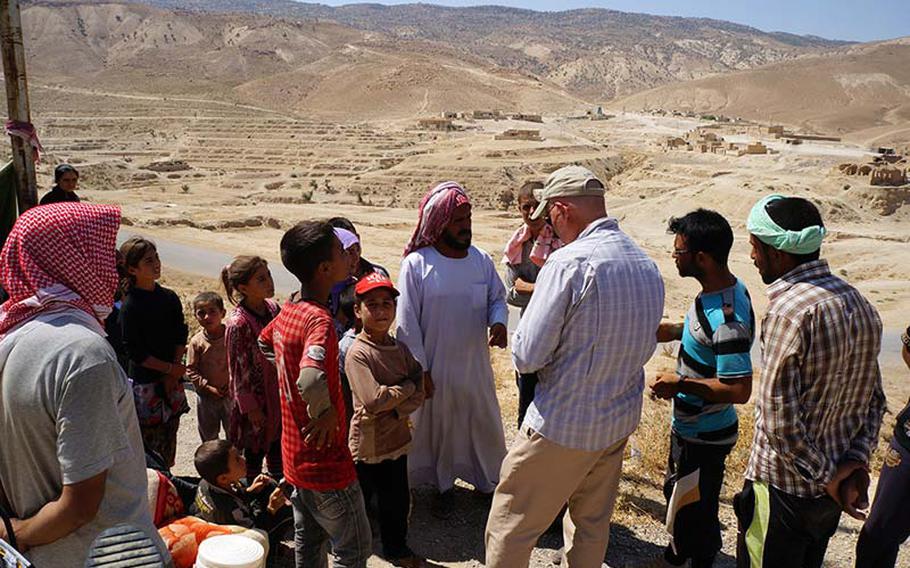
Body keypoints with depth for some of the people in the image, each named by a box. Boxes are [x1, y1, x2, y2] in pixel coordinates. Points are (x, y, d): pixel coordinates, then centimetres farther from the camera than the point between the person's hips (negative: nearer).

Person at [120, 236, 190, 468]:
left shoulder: (170, 298, 5)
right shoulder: (130, 306, -11)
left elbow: (180, 338, 5)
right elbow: (136, 353, -12)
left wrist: (173, 375, -5)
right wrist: (170, 368, -12)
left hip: (171, 380, 5)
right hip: (145, 382, -5)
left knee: (169, 443, 14)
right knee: (149, 443, 0)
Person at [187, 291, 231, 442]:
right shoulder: (197, 342, -12)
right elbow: (191, 370, -7)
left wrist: (232, 384, -13)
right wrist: (209, 388, -14)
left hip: (230, 394, 0)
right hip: (206, 396, 0)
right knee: (208, 434, 19)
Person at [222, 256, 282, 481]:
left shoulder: (272, 308, -4)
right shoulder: (238, 323, -24)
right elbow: (238, 370, -18)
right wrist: (251, 408, -13)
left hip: (278, 393, 7)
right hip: (255, 399, -7)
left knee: (277, 445, 22)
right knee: (255, 451, 12)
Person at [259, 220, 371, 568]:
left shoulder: (288, 309, -1)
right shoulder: (319, 320, -28)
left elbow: (264, 343, 21)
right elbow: (311, 380, -45)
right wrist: (326, 413, -27)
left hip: (296, 458, 8)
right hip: (327, 464, -8)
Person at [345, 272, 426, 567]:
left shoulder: (400, 349, 0)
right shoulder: (357, 353, -18)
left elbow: (418, 395, -4)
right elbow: (374, 400, -26)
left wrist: (392, 412, -19)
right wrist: (407, 386, -14)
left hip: (396, 440, 6)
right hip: (366, 444, -6)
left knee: (398, 501, 20)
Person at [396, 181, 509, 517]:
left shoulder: (481, 259, -4)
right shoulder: (416, 263, -15)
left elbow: (497, 298, 8)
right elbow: (407, 322, -12)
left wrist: (498, 321, -15)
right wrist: (420, 369, -11)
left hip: (475, 364, 3)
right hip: (434, 368, -3)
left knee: (485, 425, 16)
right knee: (439, 427, 16)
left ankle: (491, 483, 39)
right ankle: (444, 486, 39)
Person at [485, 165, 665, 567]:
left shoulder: (569, 263, -21)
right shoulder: (649, 267, 3)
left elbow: (527, 357, -20)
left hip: (561, 428, -8)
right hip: (620, 422, 8)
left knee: (509, 528, 9)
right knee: (593, 527, 22)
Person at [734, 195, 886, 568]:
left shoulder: (789, 312, -26)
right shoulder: (859, 303, 2)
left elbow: (779, 421, -25)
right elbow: (874, 400, 7)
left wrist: (825, 475, -12)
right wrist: (856, 460, -1)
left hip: (783, 488, -8)